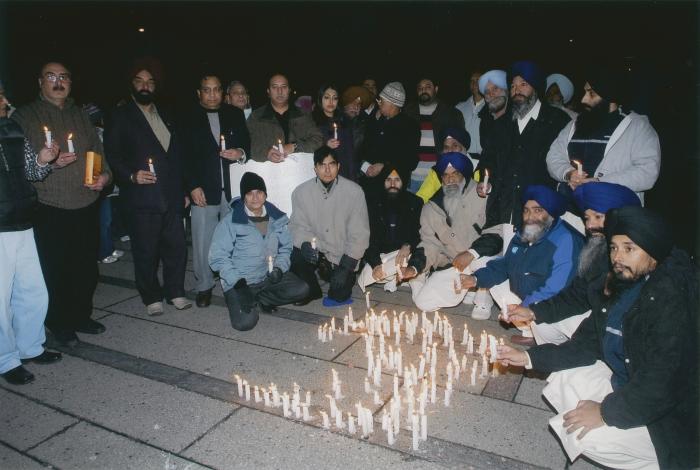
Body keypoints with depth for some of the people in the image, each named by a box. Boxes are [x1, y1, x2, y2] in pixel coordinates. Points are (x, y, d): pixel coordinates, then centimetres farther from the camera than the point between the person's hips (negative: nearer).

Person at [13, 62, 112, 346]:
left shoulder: (80, 115, 17)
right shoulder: (24, 117, 2)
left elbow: (98, 150, 18)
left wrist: (105, 175, 0)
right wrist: (49, 162, -19)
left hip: (86, 205, 4)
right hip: (50, 209, -4)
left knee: (87, 267, 10)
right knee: (56, 270, 2)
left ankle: (81, 316, 28)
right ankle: (60, 326, 19)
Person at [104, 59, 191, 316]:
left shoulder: (164, 115, 18)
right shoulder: (120, 116, 3)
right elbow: (112, 155, -3)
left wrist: (183, 189, 14)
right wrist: (131, 176, -20)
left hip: (172, 196, 4)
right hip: (143, 197, -4)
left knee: (176, 246, 5)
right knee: (146, 251, 1)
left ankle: (175, 292, 20)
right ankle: (152, 297, 17)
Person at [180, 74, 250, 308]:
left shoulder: (235, 114, 11)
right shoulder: (188, 119, 5)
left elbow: (247, 143, 14)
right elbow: (185, 156, 0)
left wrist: (241, 153, -10)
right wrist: (193, 186, -9)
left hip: (233, 188, 2)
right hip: (203, 190, -1)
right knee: (202, 243, 2)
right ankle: (204, 286, 16)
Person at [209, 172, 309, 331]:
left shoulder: (277, 219, 3)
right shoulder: (230, 222, -10)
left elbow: (286, 249, 10)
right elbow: (218, 257, -10)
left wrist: (279, 268, -9)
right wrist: (238, 282, -20)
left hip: (269, 277, 4)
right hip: (240, 281, -4)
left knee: (301, 290, -19)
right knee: (245, 322, -25)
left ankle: (258, 298, 1)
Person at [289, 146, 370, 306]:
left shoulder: (354, 191, -10)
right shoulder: (301, 192, -5)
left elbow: (359, 233, -9)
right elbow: (298, 225, -1)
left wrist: (347, 264, -16)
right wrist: (305, 243, -24)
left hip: (342, 255, -1)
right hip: (315, 251, 2)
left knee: (339, 291, -17)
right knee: (297, 255, -27)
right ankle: (312, 291, 5)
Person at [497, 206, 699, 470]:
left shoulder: (672, 299, -27)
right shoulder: (617, 284, -1)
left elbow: (662, 382, -30)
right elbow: (589, 342, 4)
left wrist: (607, 411, -20)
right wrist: (530, 358, -1)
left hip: (669, 413, -8)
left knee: (580, 433, -18)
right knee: (562, 380, 7)